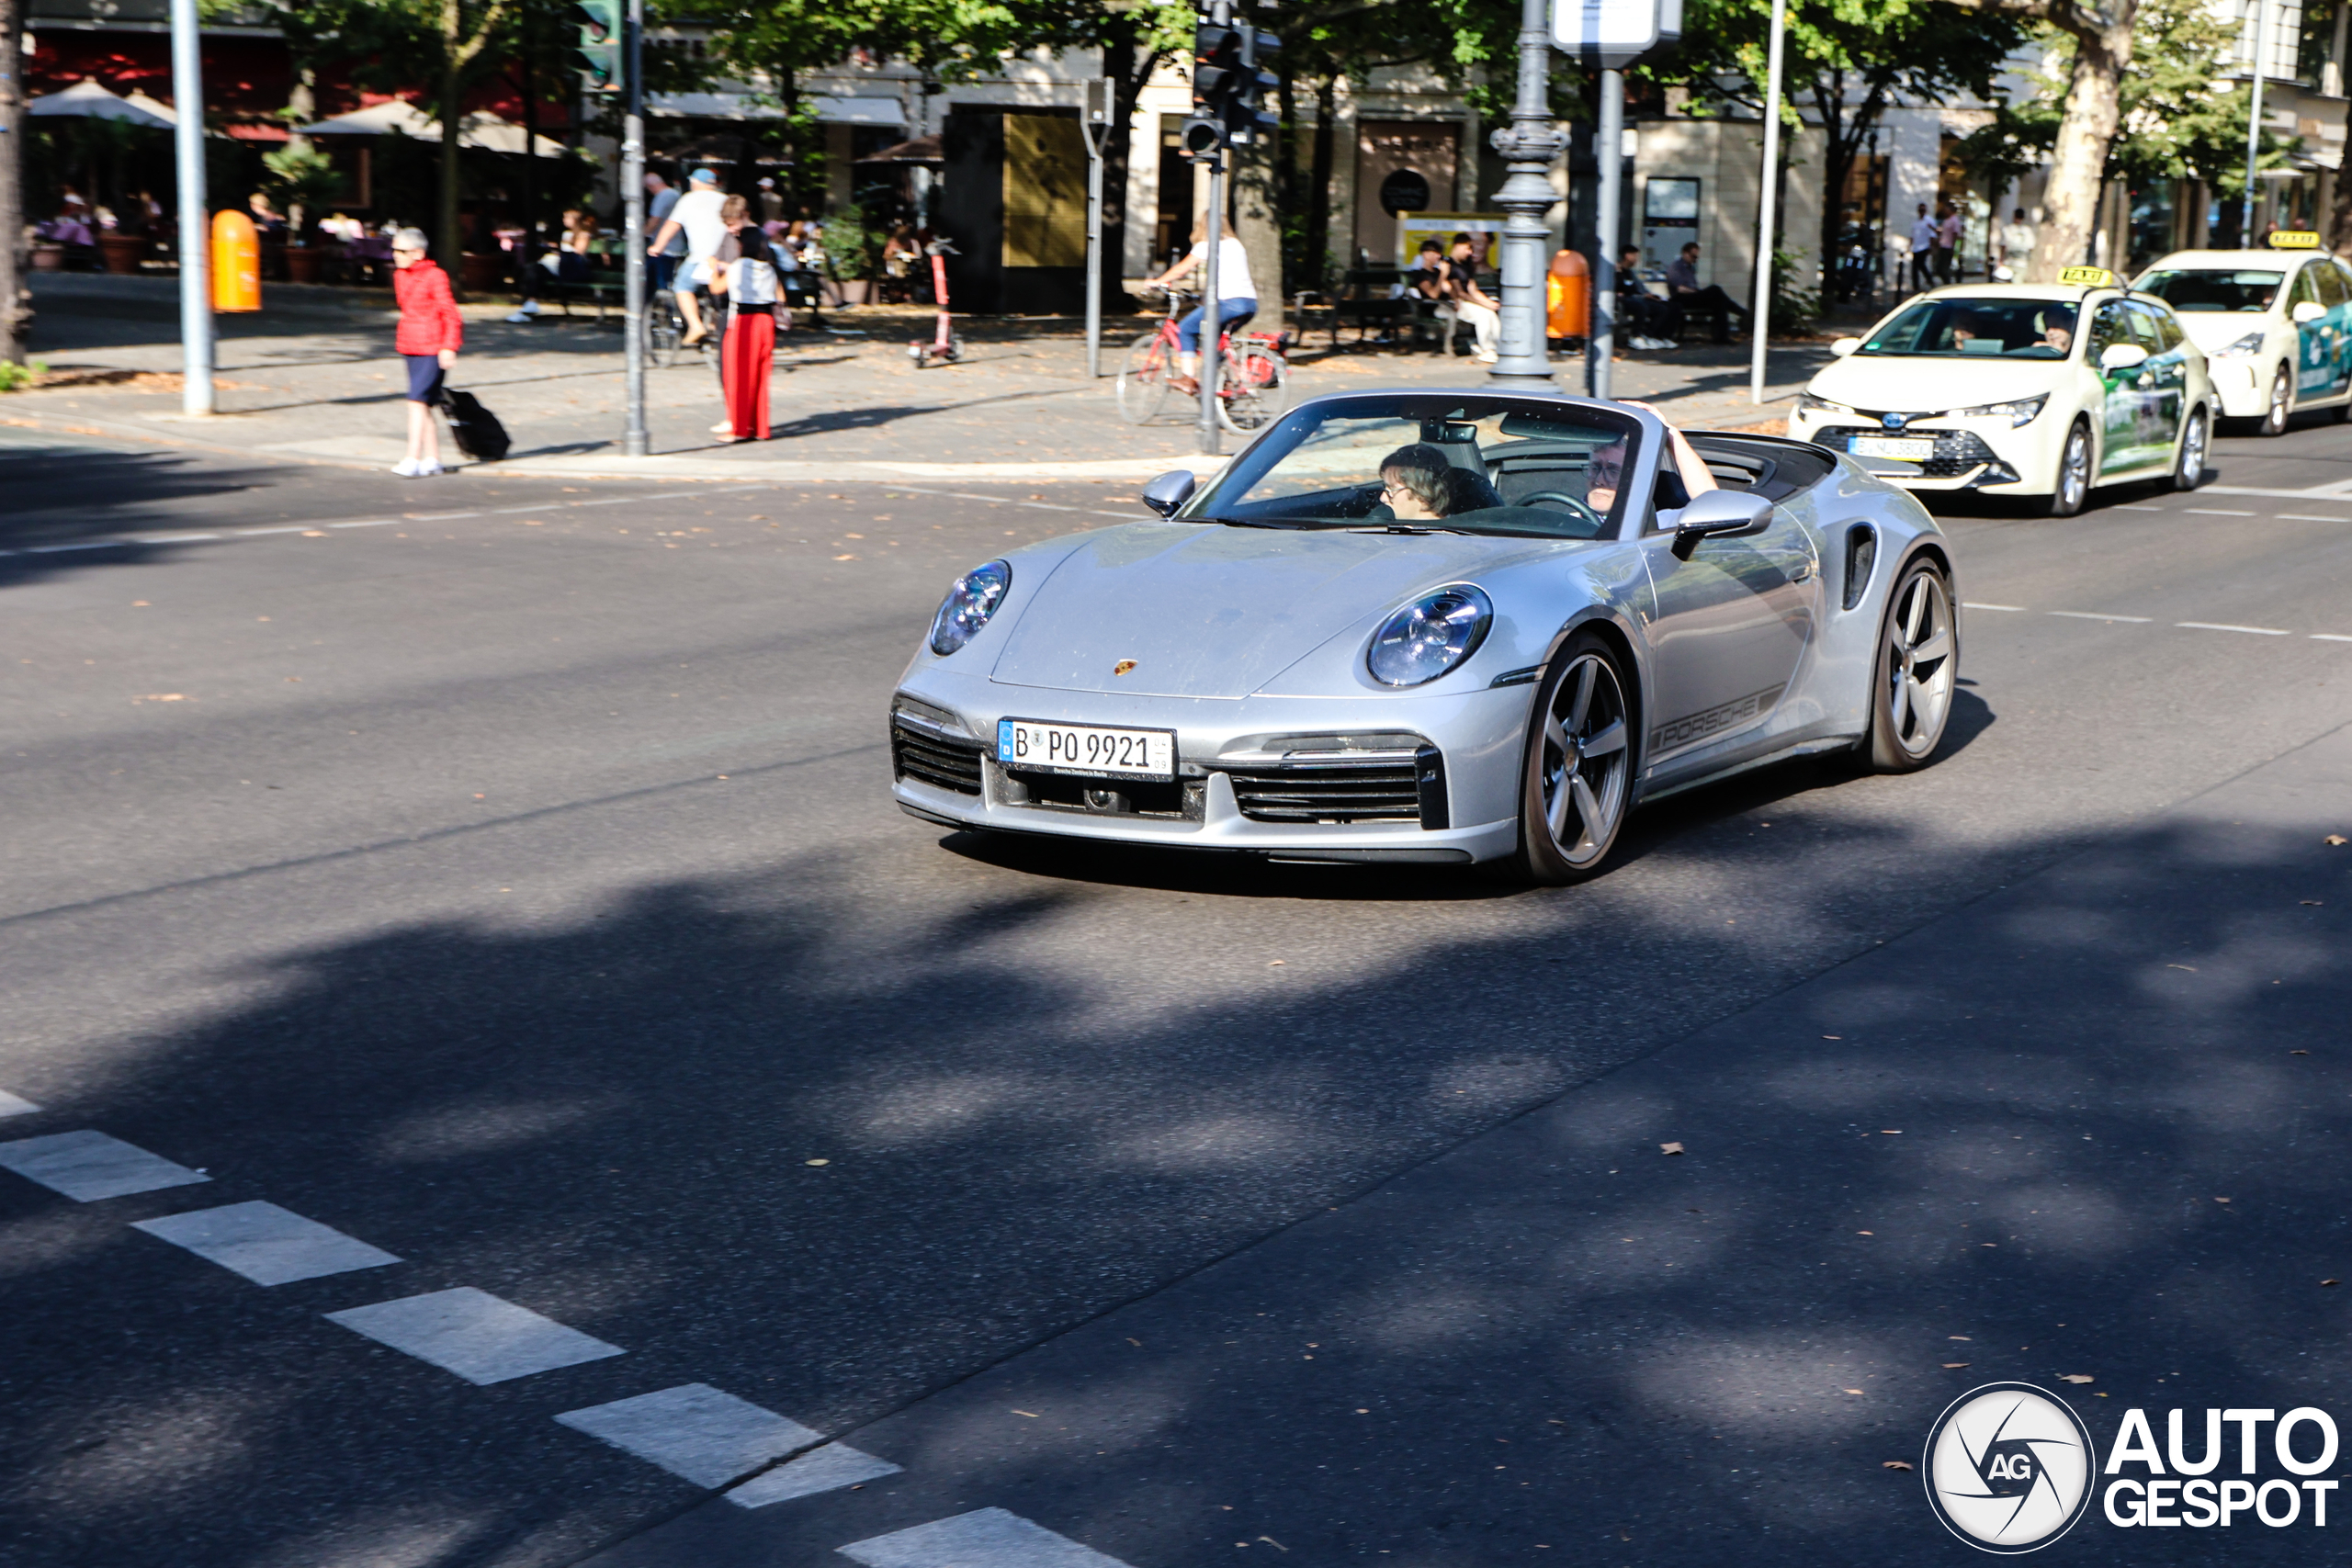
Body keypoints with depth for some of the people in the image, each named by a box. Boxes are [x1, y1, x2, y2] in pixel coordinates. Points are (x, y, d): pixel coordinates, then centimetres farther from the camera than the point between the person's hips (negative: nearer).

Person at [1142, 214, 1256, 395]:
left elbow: (1181, 269, 6)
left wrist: (1156, 282, 18)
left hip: (1229, 301, -7)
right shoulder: (1236, 244, 22)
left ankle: (1188, 378, -2)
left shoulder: (1207, 245, 2)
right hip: (1250, 302, 7)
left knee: (1185, 330, 6)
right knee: (1217, 336, 27)